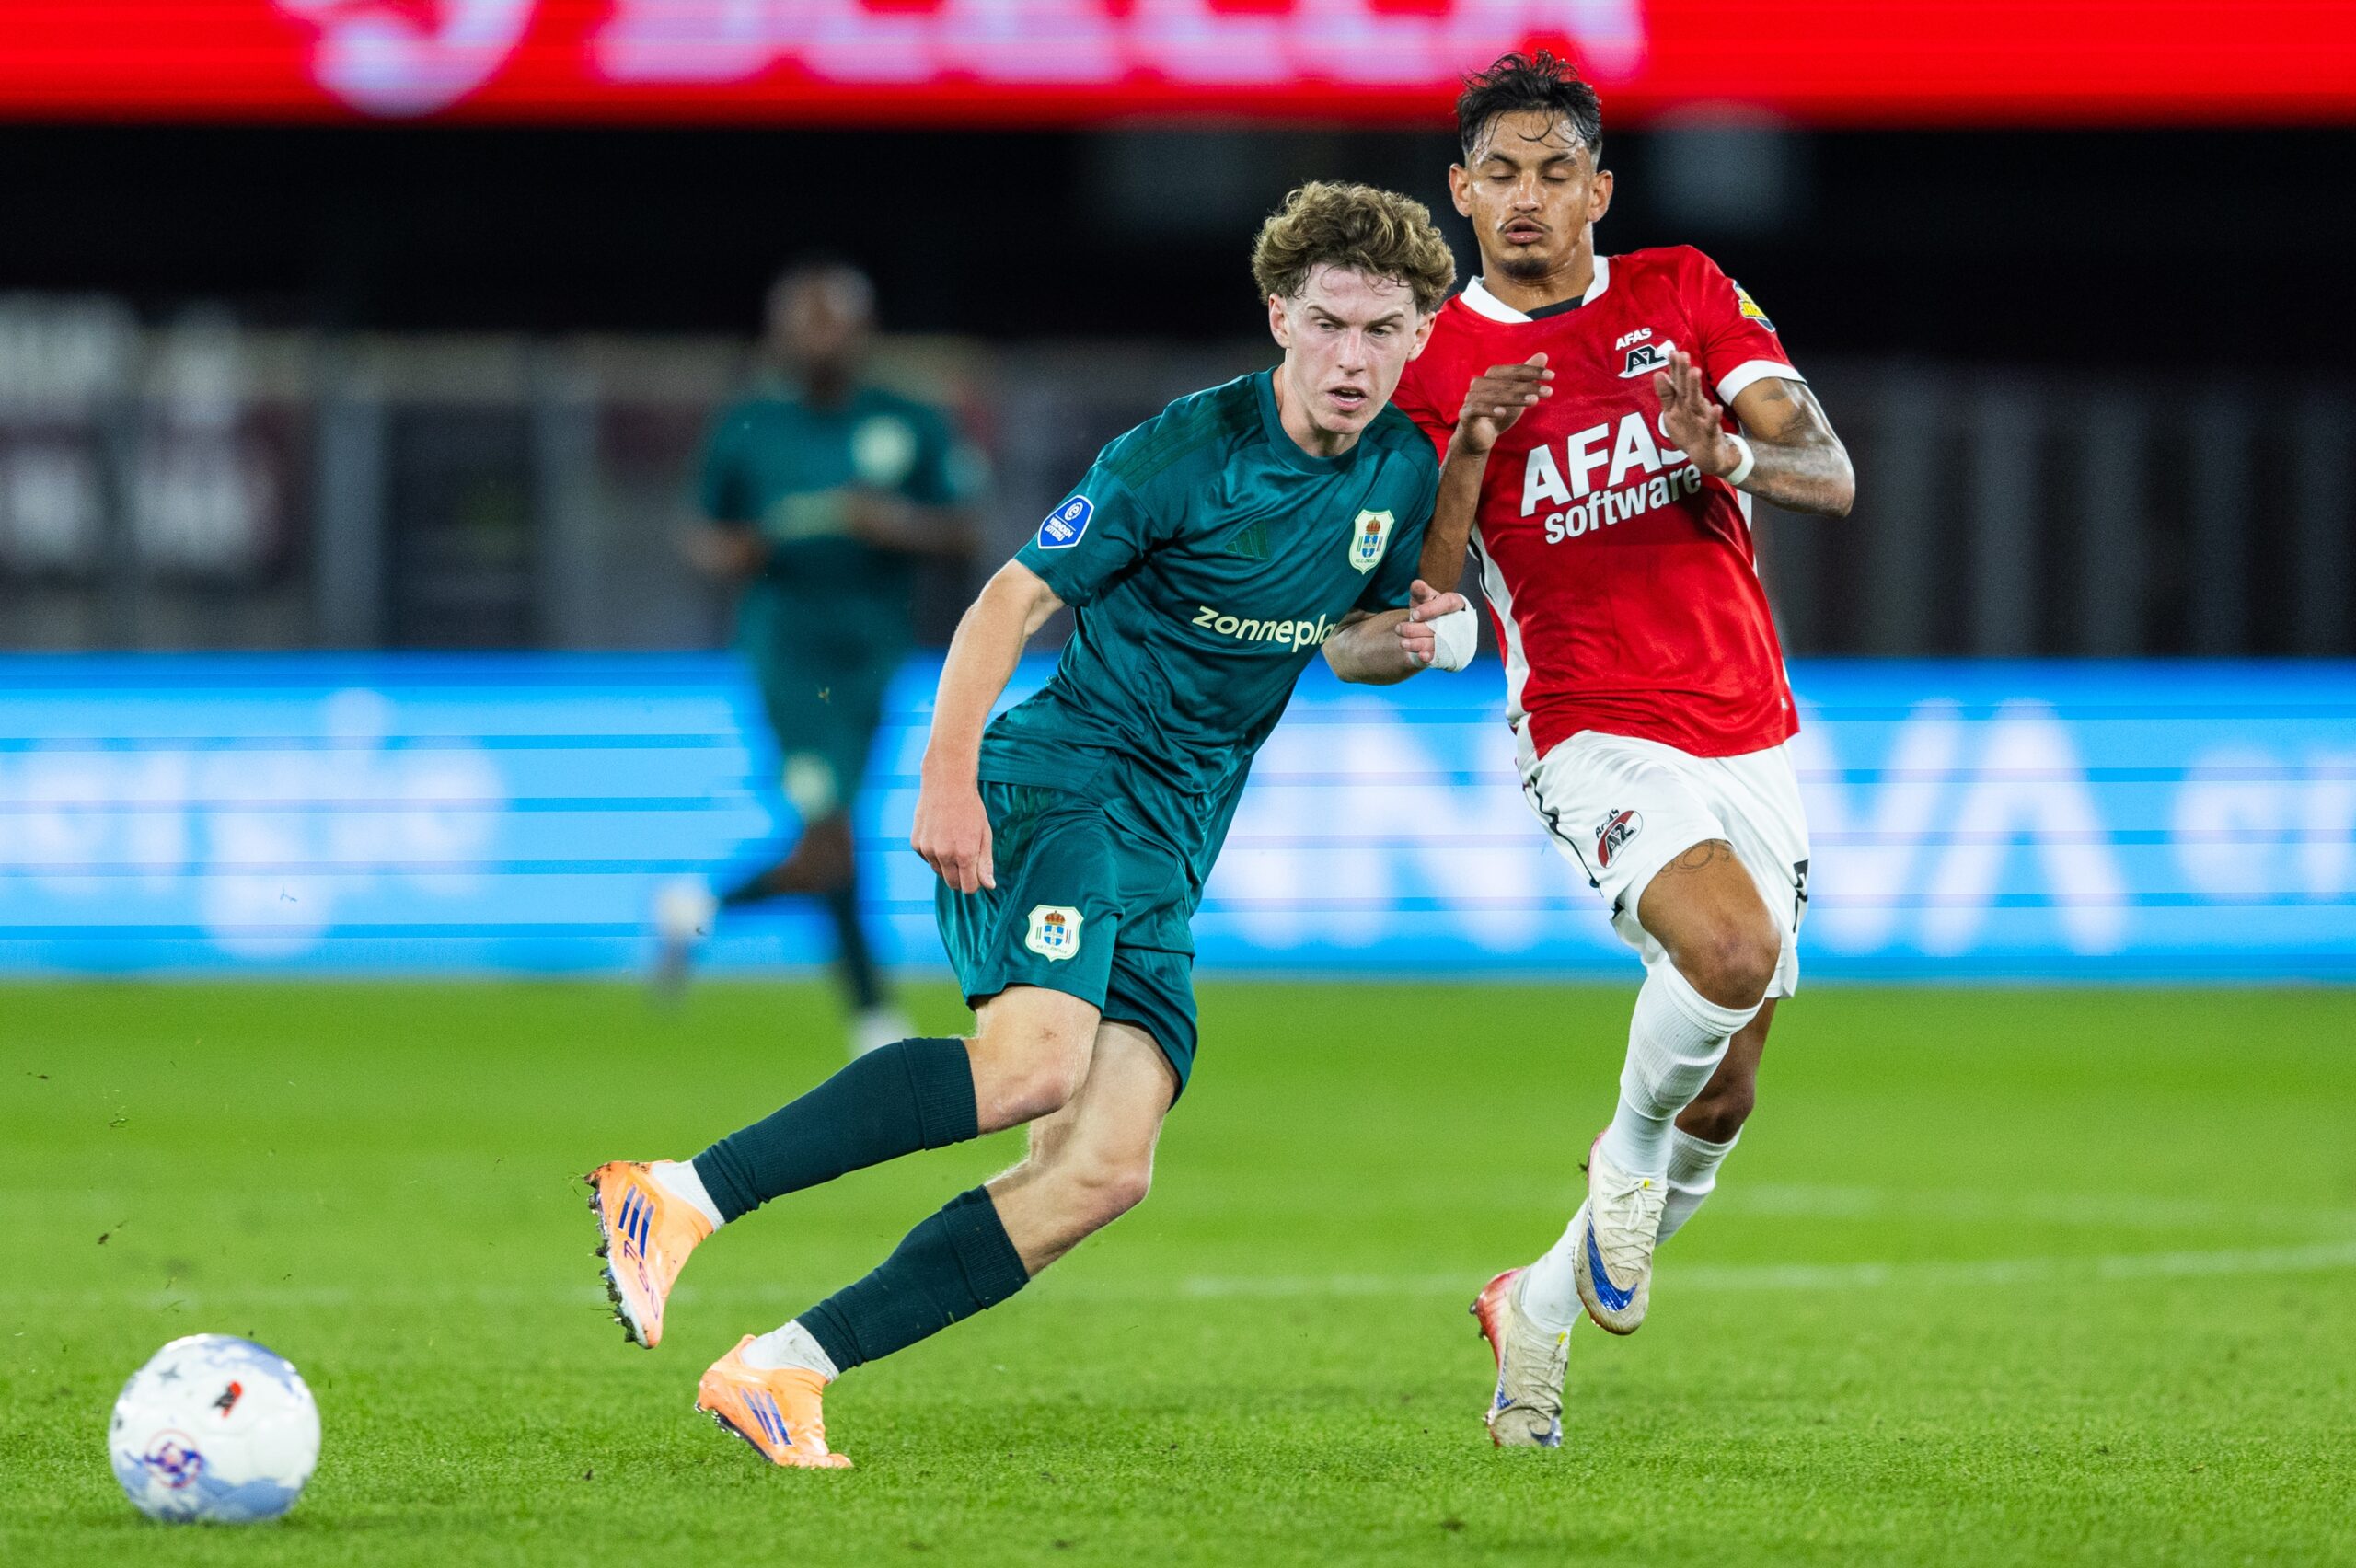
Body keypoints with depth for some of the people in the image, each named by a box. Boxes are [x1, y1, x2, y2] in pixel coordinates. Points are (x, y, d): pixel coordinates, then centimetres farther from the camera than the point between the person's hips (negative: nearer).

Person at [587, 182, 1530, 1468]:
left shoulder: (1403, 472, 8)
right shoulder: (1185, 453, -12)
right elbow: (1012, 600, -10)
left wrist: (1409, 639, 1)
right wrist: (948, 774, -21)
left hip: (1167, 849, 7)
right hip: (1056, 774, -7)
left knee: (1103, 1172, -8)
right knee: (1036, 1057, -33)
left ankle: (782, 1371, -6)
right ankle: (683, 1200, -30)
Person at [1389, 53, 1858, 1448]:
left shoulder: (1686, 294, 5)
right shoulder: (1434, 366, -1)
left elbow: (1833, 478, -2)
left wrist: (1731, 456, -23)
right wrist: (1469, 455, -20)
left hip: (1752, 739, 4)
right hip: (1601, 740, -4)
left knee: (1725, 1093, 7)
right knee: (1731, 945, -33)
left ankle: (1542, 1308, 28)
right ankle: (1629, 1156, -4)